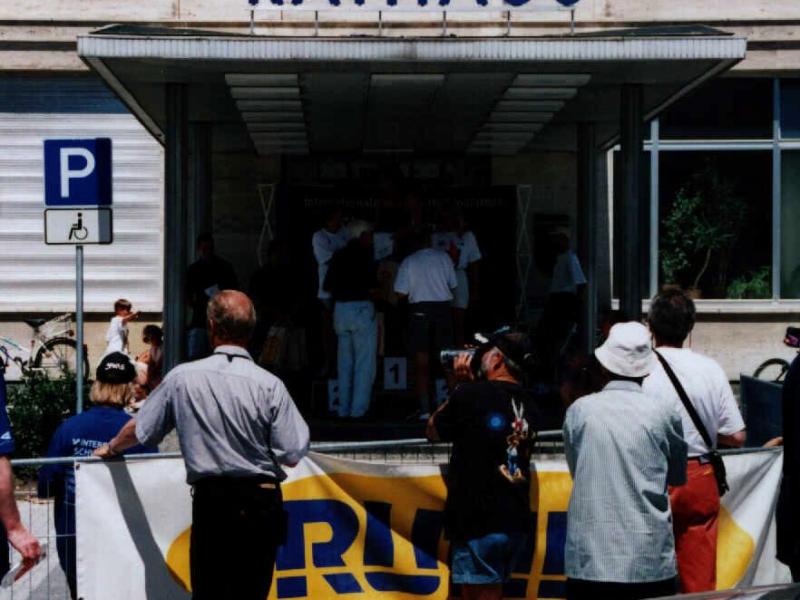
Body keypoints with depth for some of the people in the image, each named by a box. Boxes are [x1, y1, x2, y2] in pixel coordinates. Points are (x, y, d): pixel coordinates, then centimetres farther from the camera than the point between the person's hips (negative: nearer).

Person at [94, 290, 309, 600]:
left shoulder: (182, 377, -4)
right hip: (261, 503, 0)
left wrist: (111, 449, 31)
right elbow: (291, 455, -6)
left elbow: (138, 429, 9)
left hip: (210, 502, 0)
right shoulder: (269, 385, -9)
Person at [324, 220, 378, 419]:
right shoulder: (365, 255, -7)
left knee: (344, 363, 12)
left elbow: (328, 287, 11)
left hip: (340, 309, 6)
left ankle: (344, 410, 13)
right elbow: (371, 288, -12)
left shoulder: (338, 256, 10)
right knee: (365, 363, -2)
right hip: (362, 308, -6)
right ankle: (359, 409, -7)